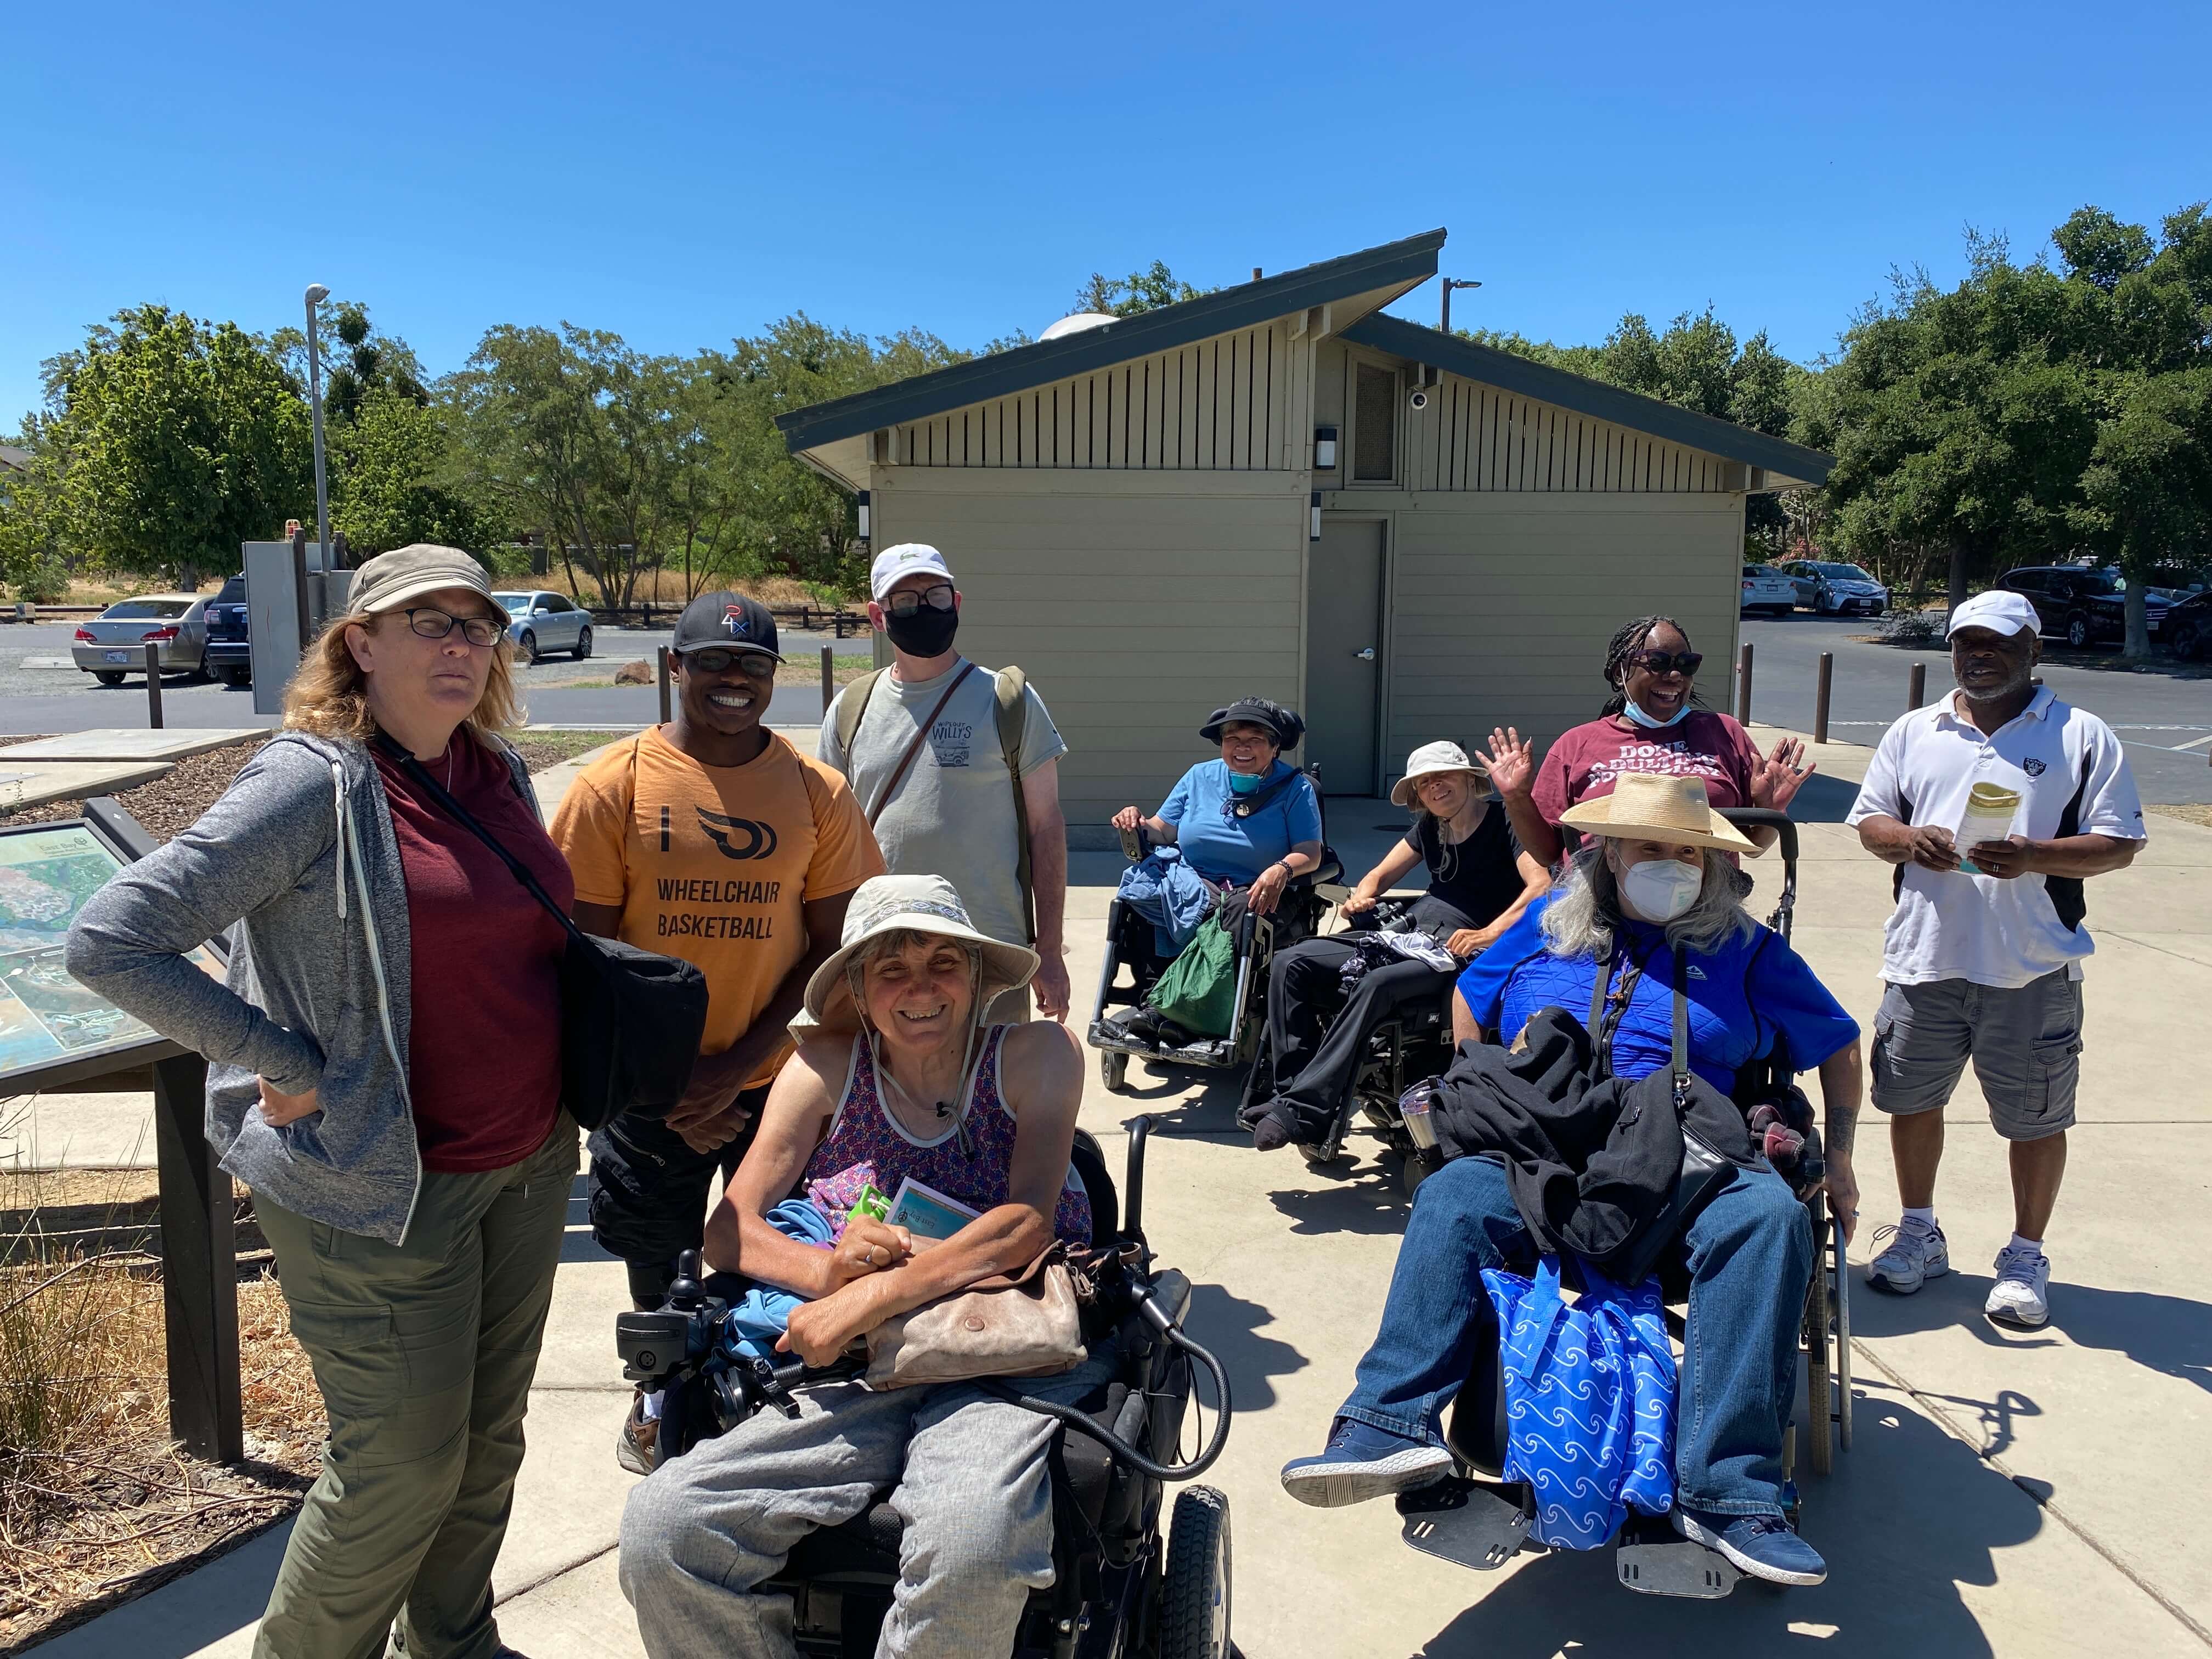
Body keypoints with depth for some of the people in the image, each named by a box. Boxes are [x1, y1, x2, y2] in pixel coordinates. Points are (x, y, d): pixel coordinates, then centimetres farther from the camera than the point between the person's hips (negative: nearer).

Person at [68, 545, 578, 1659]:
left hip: (526, 1166, 7)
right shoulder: (316, 784, -18)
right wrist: (288, 1066, -19)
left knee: (490, 1435, 20)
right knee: (403, 1466, 6)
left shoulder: (500, 777, 5)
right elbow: (110, 943, -21)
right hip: (378, 1189, -7)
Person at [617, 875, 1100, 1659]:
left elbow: (1029, 1222, -10)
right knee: (658, 1529, -17)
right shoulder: (827, 1068, 8)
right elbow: (729, 1231, 5)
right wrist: (826, 1271, -17)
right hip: (857, 1375, 3)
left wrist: (873, 1297, -20)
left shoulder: (1036, 1053, 2)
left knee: (969, 1549, -35)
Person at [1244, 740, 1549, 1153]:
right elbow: (1380, 875, 26)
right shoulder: (1430, 827, 21)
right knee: (1290, 963, -11)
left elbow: (1541, 886, -16)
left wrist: (1488, 934, -28)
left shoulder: (1504, 818, -1)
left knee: (1375, 985, -37)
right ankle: (1293, 1087, -17)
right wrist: (1360, 899, 2)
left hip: (1458, 951, -8)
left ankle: (1304, 1111, -38)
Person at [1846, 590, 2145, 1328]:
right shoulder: (1913, 733, 11)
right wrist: (1907, 840, -10)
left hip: (2033, 968, -3)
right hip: (1924, 959, 3)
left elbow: (2120, 843, -2)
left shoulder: (2082, 737, 1)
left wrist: (2035, 857, -20)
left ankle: (2026, 1257, 25)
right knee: (1912, 1099, 12)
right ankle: (1918, 1234, 31)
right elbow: (1869, 821, 12)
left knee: (2035, 1116, 7)